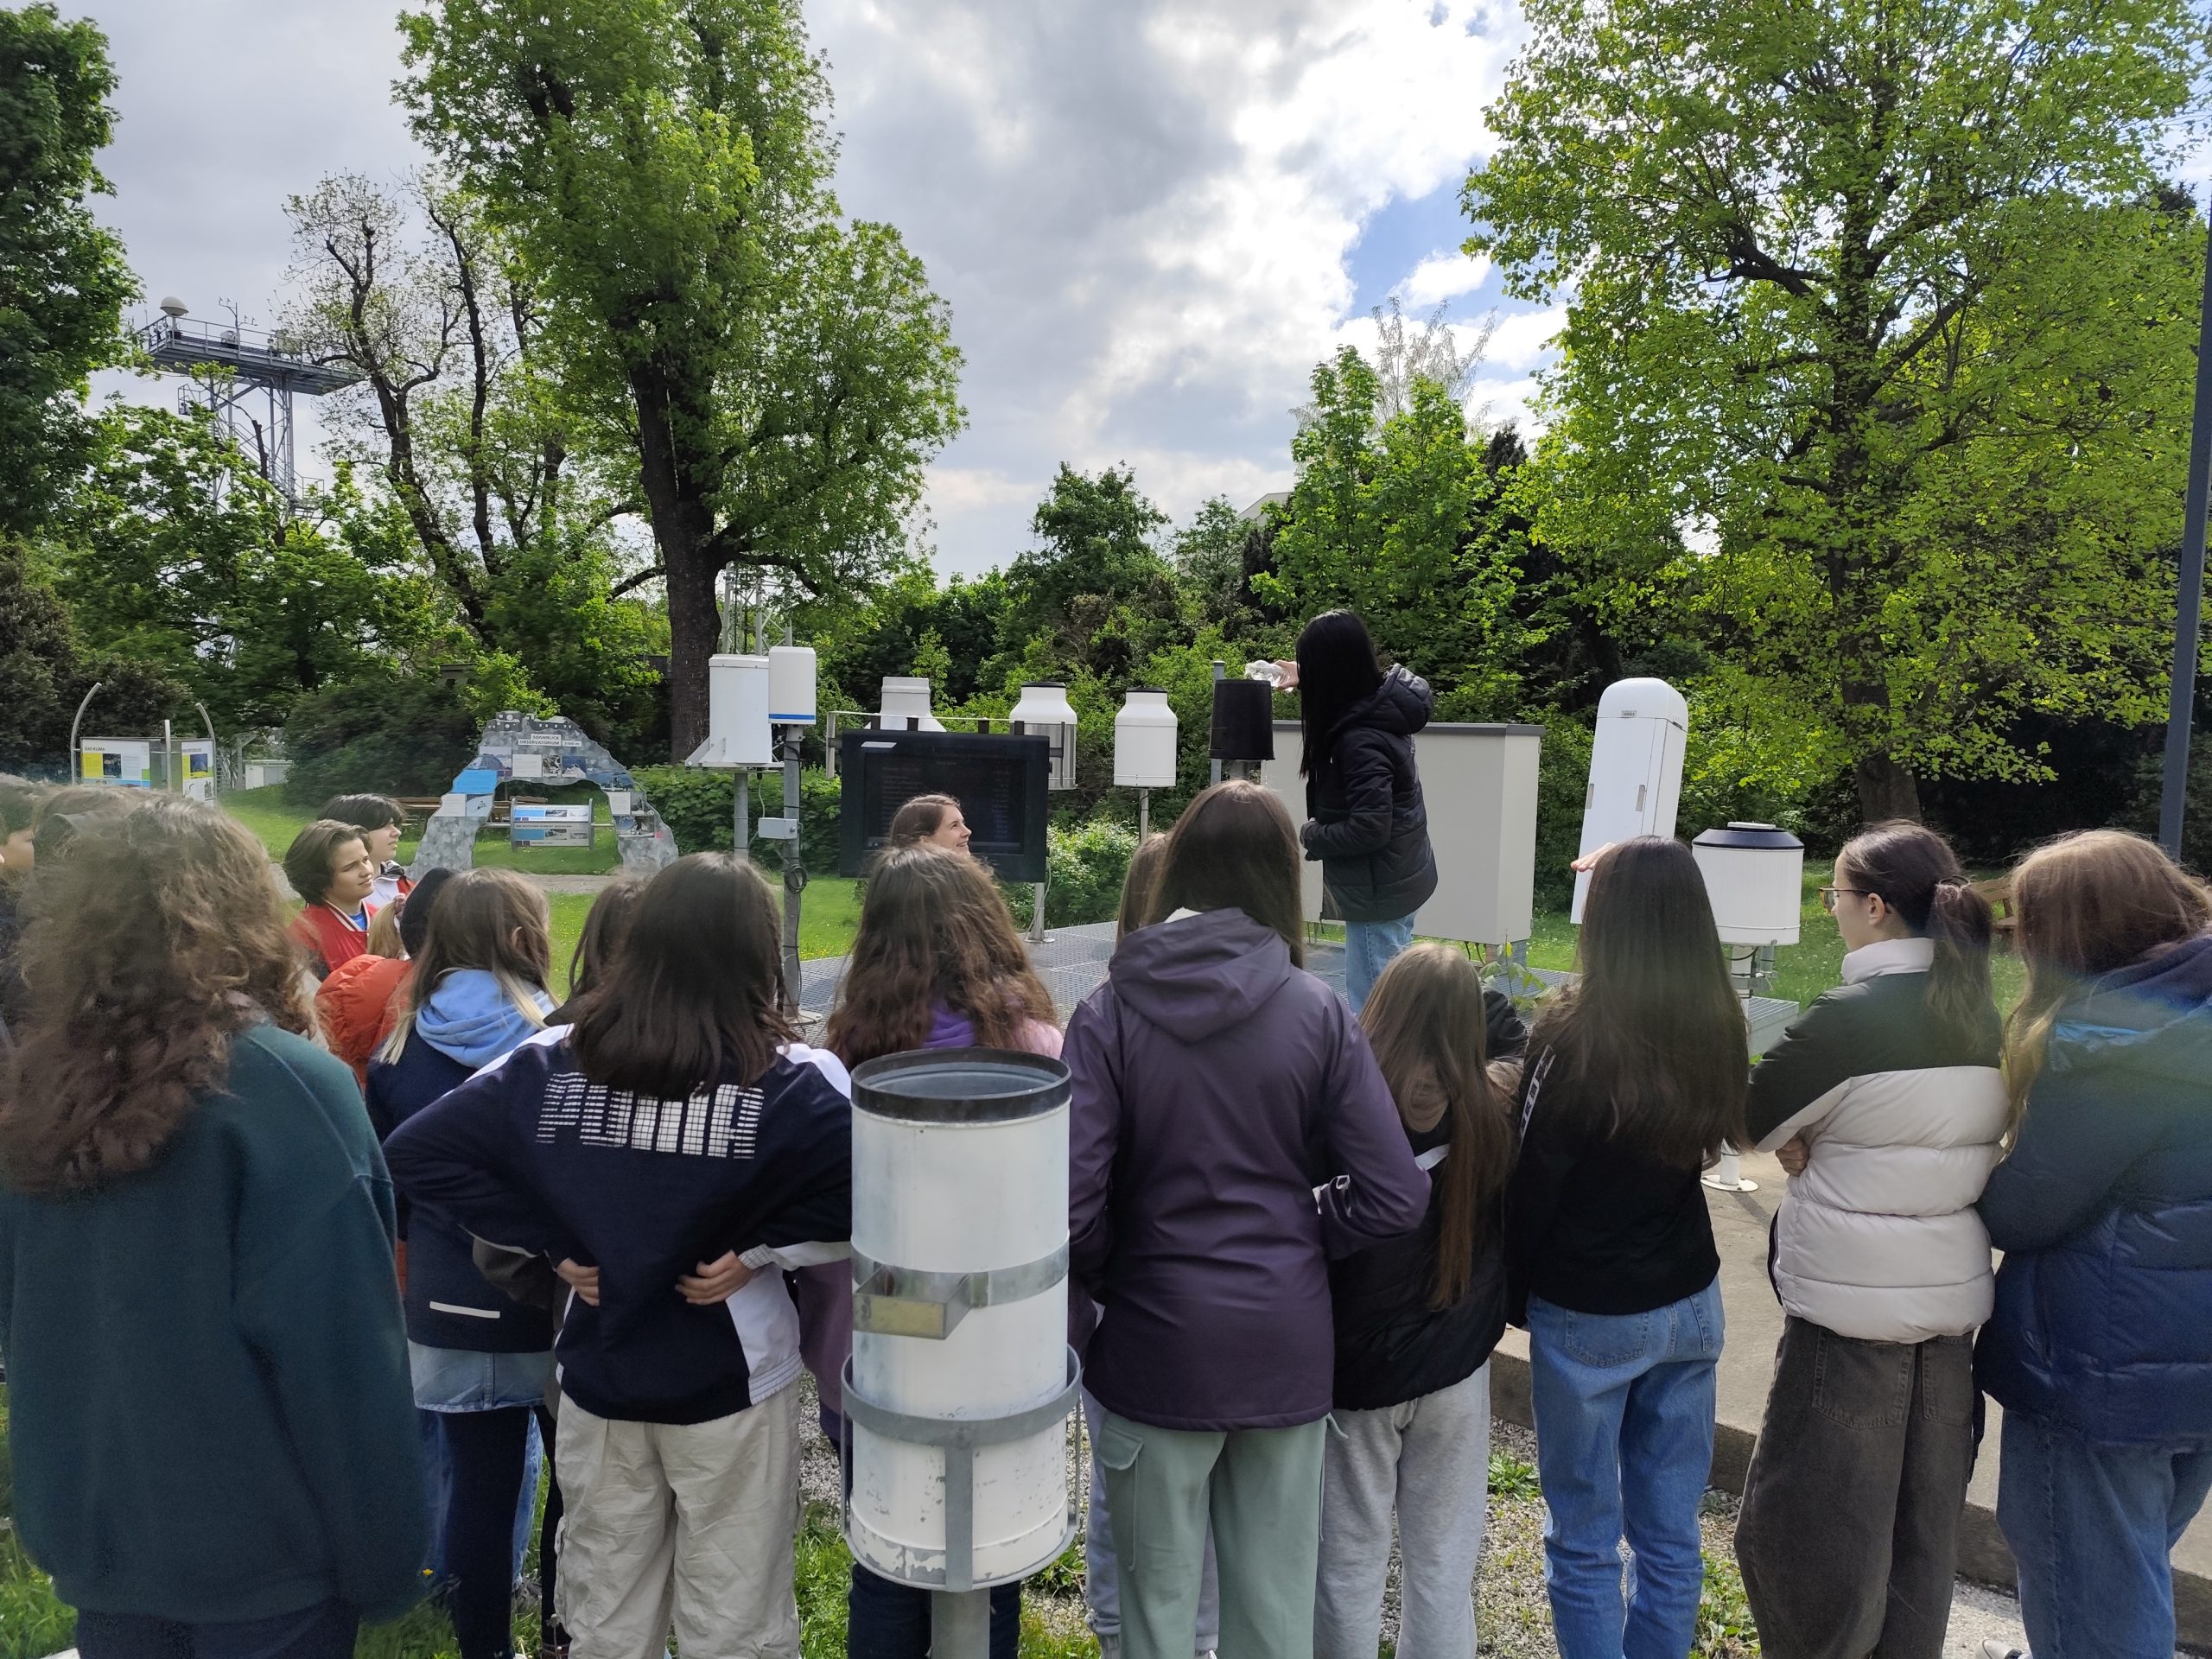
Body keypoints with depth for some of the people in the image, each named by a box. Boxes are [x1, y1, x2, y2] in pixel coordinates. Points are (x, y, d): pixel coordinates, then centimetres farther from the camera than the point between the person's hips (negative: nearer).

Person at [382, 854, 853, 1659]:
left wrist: (551, 1242, -5)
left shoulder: (551, 1064, -8)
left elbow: (414, 1152, -6)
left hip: (597, 1376, 4)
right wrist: (758, 1247, -18)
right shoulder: (790, 1080, -19)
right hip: (730, 1381, -3)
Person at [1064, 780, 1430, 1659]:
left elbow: (1072, 1205, -17)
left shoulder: (1110, 1011, -12)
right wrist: (1297, 1238, 6)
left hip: (1156, 1346, -1)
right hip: (1286, 1346, 2)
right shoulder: (1318, 1011, -8)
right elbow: (1396, 1197, -9)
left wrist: (1110, 1282, 3)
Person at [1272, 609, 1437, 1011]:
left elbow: (1369, 828, -28)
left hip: (1378, 890, -10)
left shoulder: (1360, 739, -27)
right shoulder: (1382, 701, 0)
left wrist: (1311, 835, -12)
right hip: (1401, 877, 10)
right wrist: (1304, 679, 33)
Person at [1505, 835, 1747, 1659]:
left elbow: (1533, 1182, -13)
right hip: (1689, 1303, 5)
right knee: (1671, 1532, 18)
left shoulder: (1573, 1036, -20)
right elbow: (1714, 1138, 8)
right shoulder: (1718, 1028, -5)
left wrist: (1517, 1297, 1)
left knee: (1585, 1541, 10)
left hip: (1589, 1316, -5)